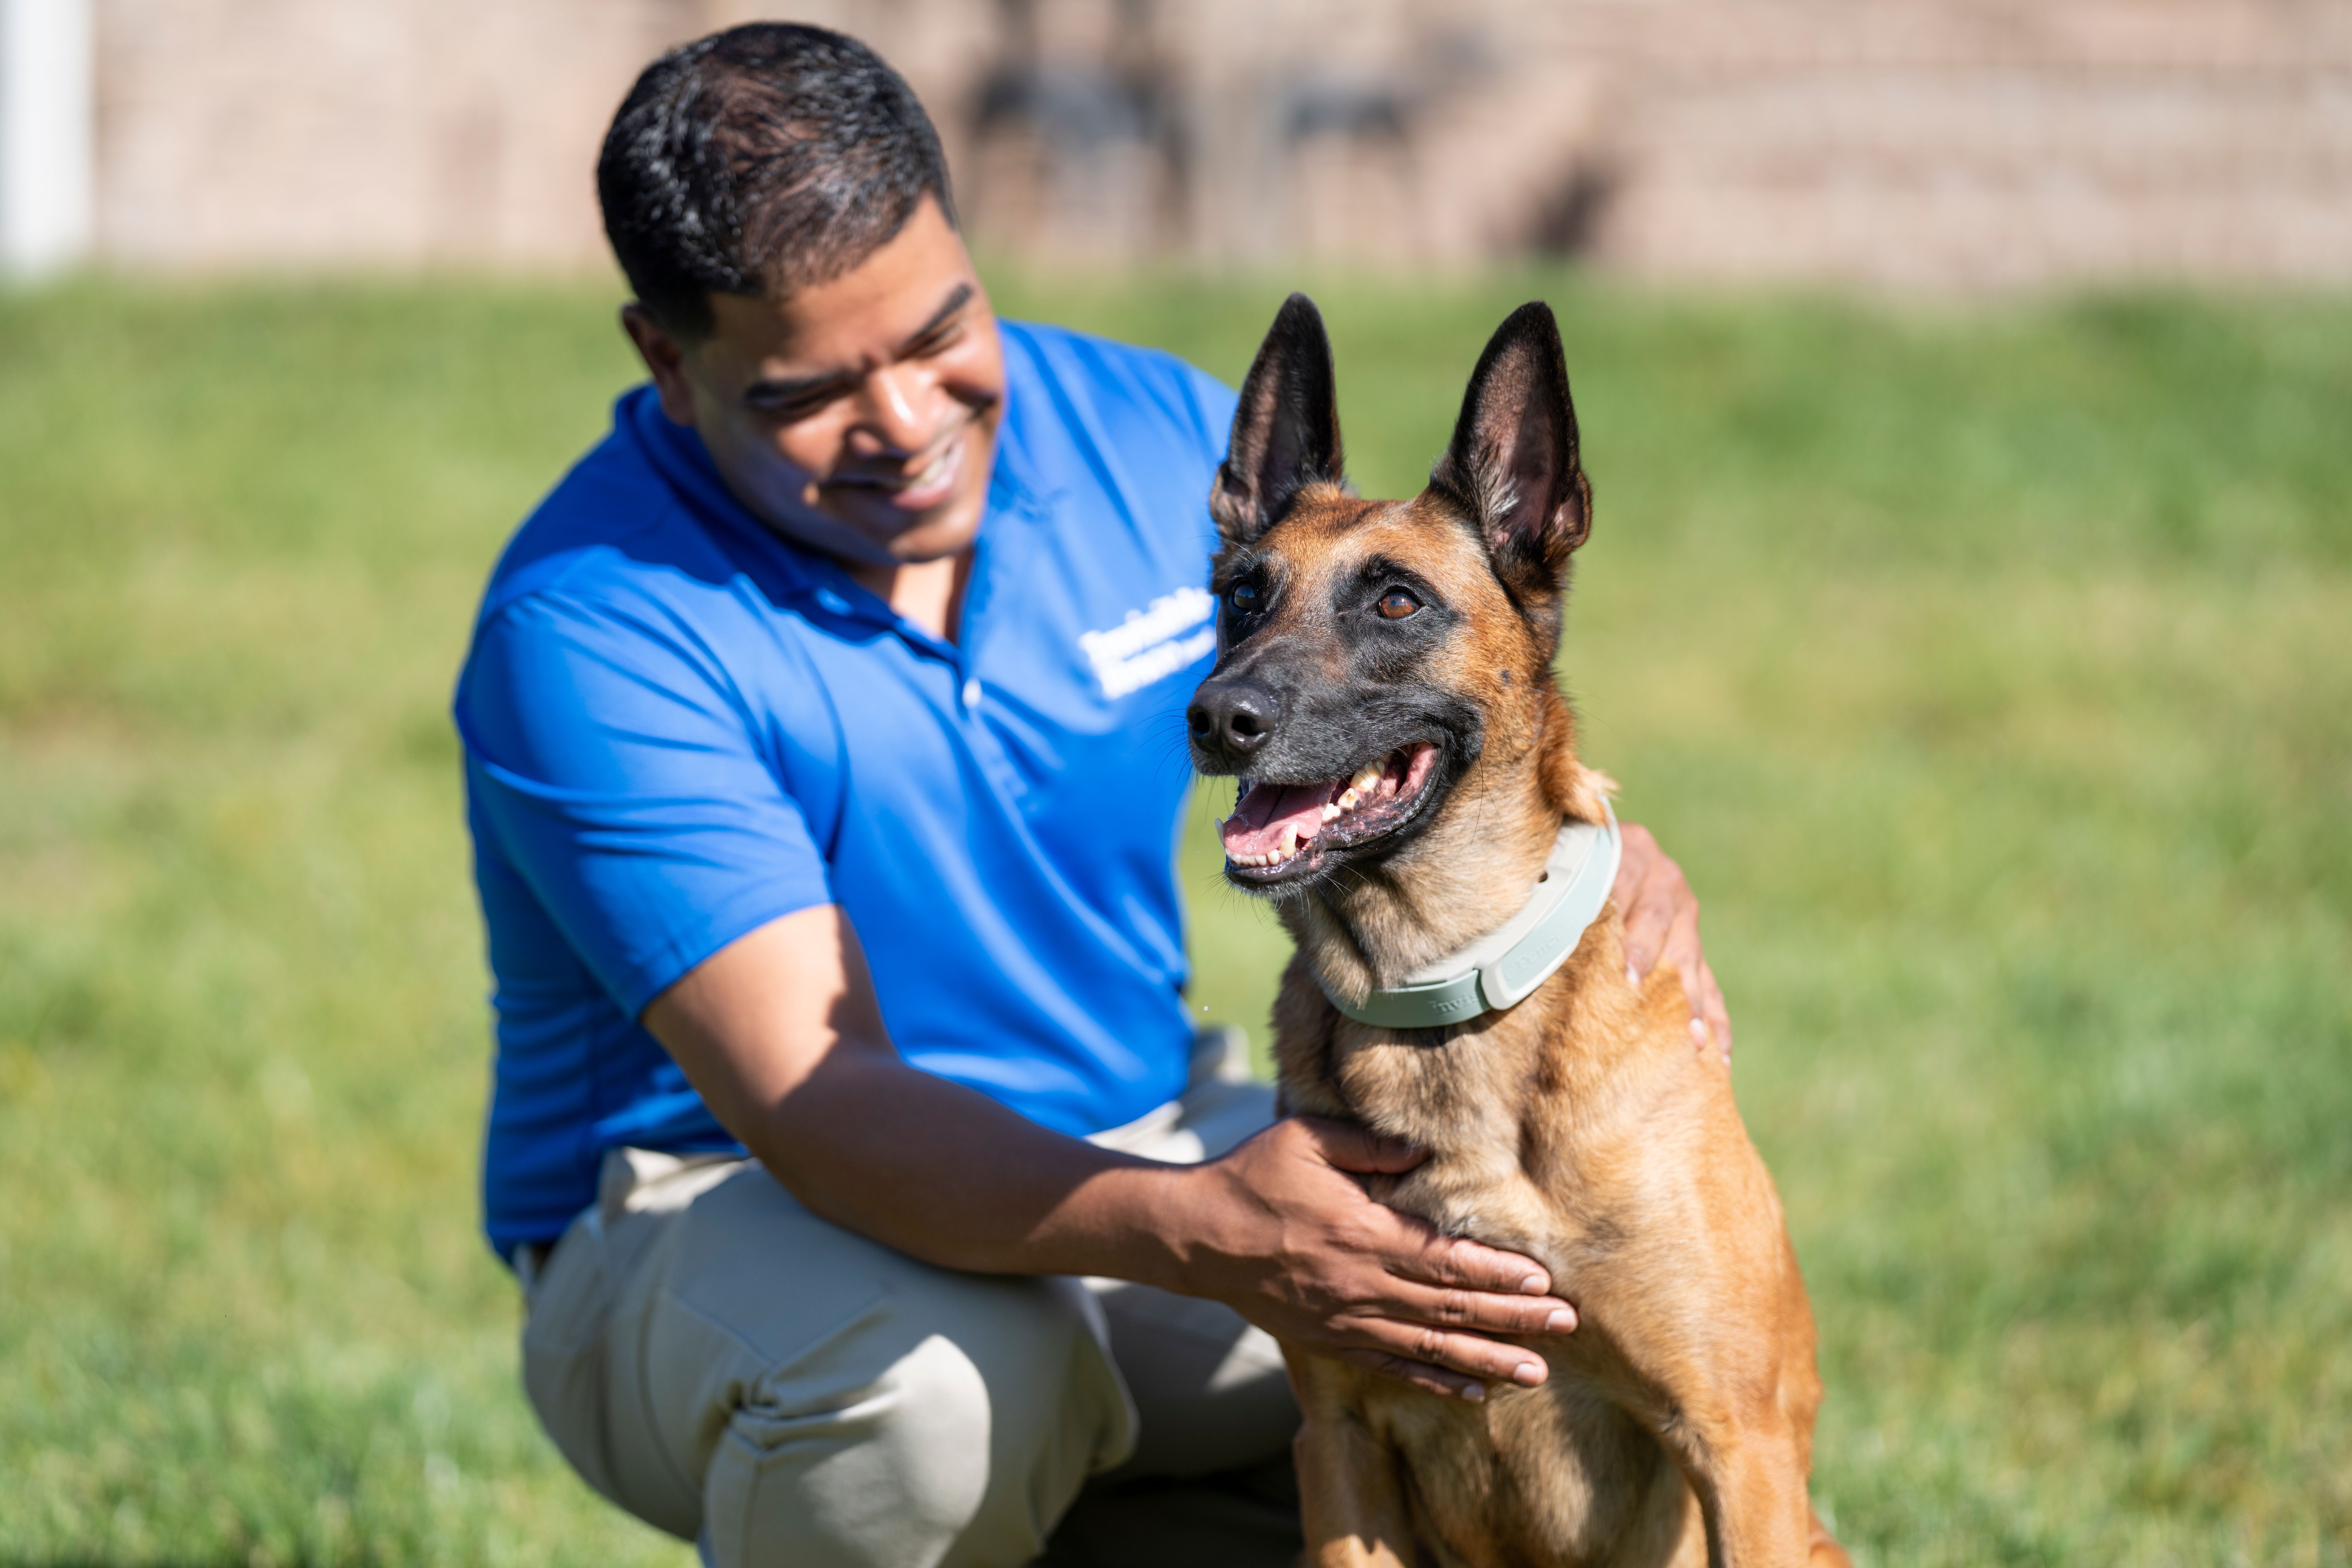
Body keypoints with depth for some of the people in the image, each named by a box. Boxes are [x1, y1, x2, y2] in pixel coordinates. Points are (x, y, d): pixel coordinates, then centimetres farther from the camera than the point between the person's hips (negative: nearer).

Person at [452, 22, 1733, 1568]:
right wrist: (1202, 1237, -47)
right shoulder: (594, 631, -23)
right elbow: (815, 1106, -31)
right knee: (944, 1384, -40)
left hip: (1136, 1137, 6)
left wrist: (1617, 862, -21)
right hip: (721, 1216, -6)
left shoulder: (1157, 436, -4)